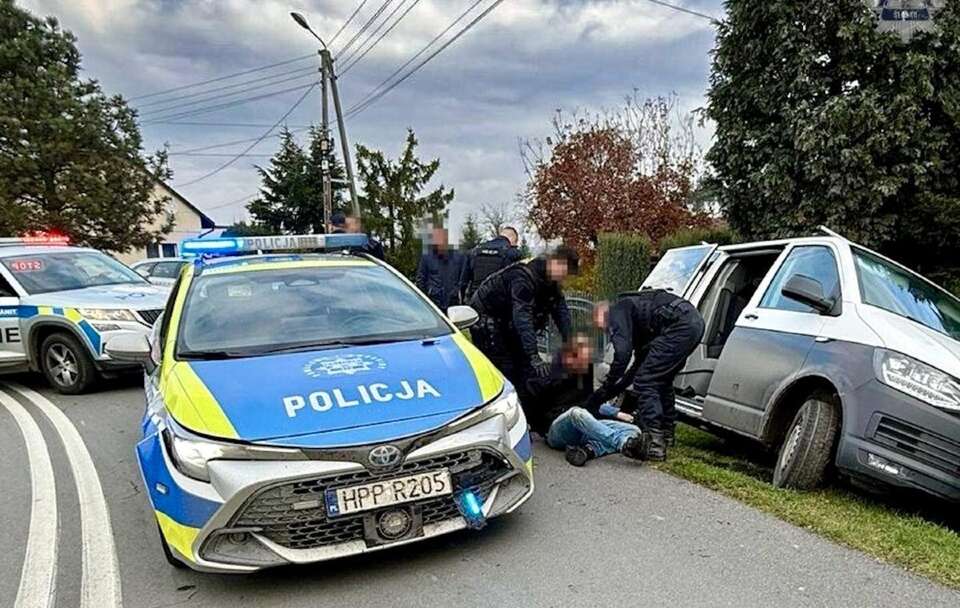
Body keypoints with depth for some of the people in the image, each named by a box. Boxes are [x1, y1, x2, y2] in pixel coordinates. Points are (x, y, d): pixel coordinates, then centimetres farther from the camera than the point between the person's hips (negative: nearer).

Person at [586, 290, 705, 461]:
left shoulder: (617, 311, 5)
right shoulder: (633, 311, 32)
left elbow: (622, 354, -10)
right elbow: (640, 362, 37)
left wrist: (603, 392, -2)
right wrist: (615, 389, 39)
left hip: (680, 324, -10)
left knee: (645, 382, -5)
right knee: (661, 379, 26)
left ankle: (655, 445, -8)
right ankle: (667, 434, 36)